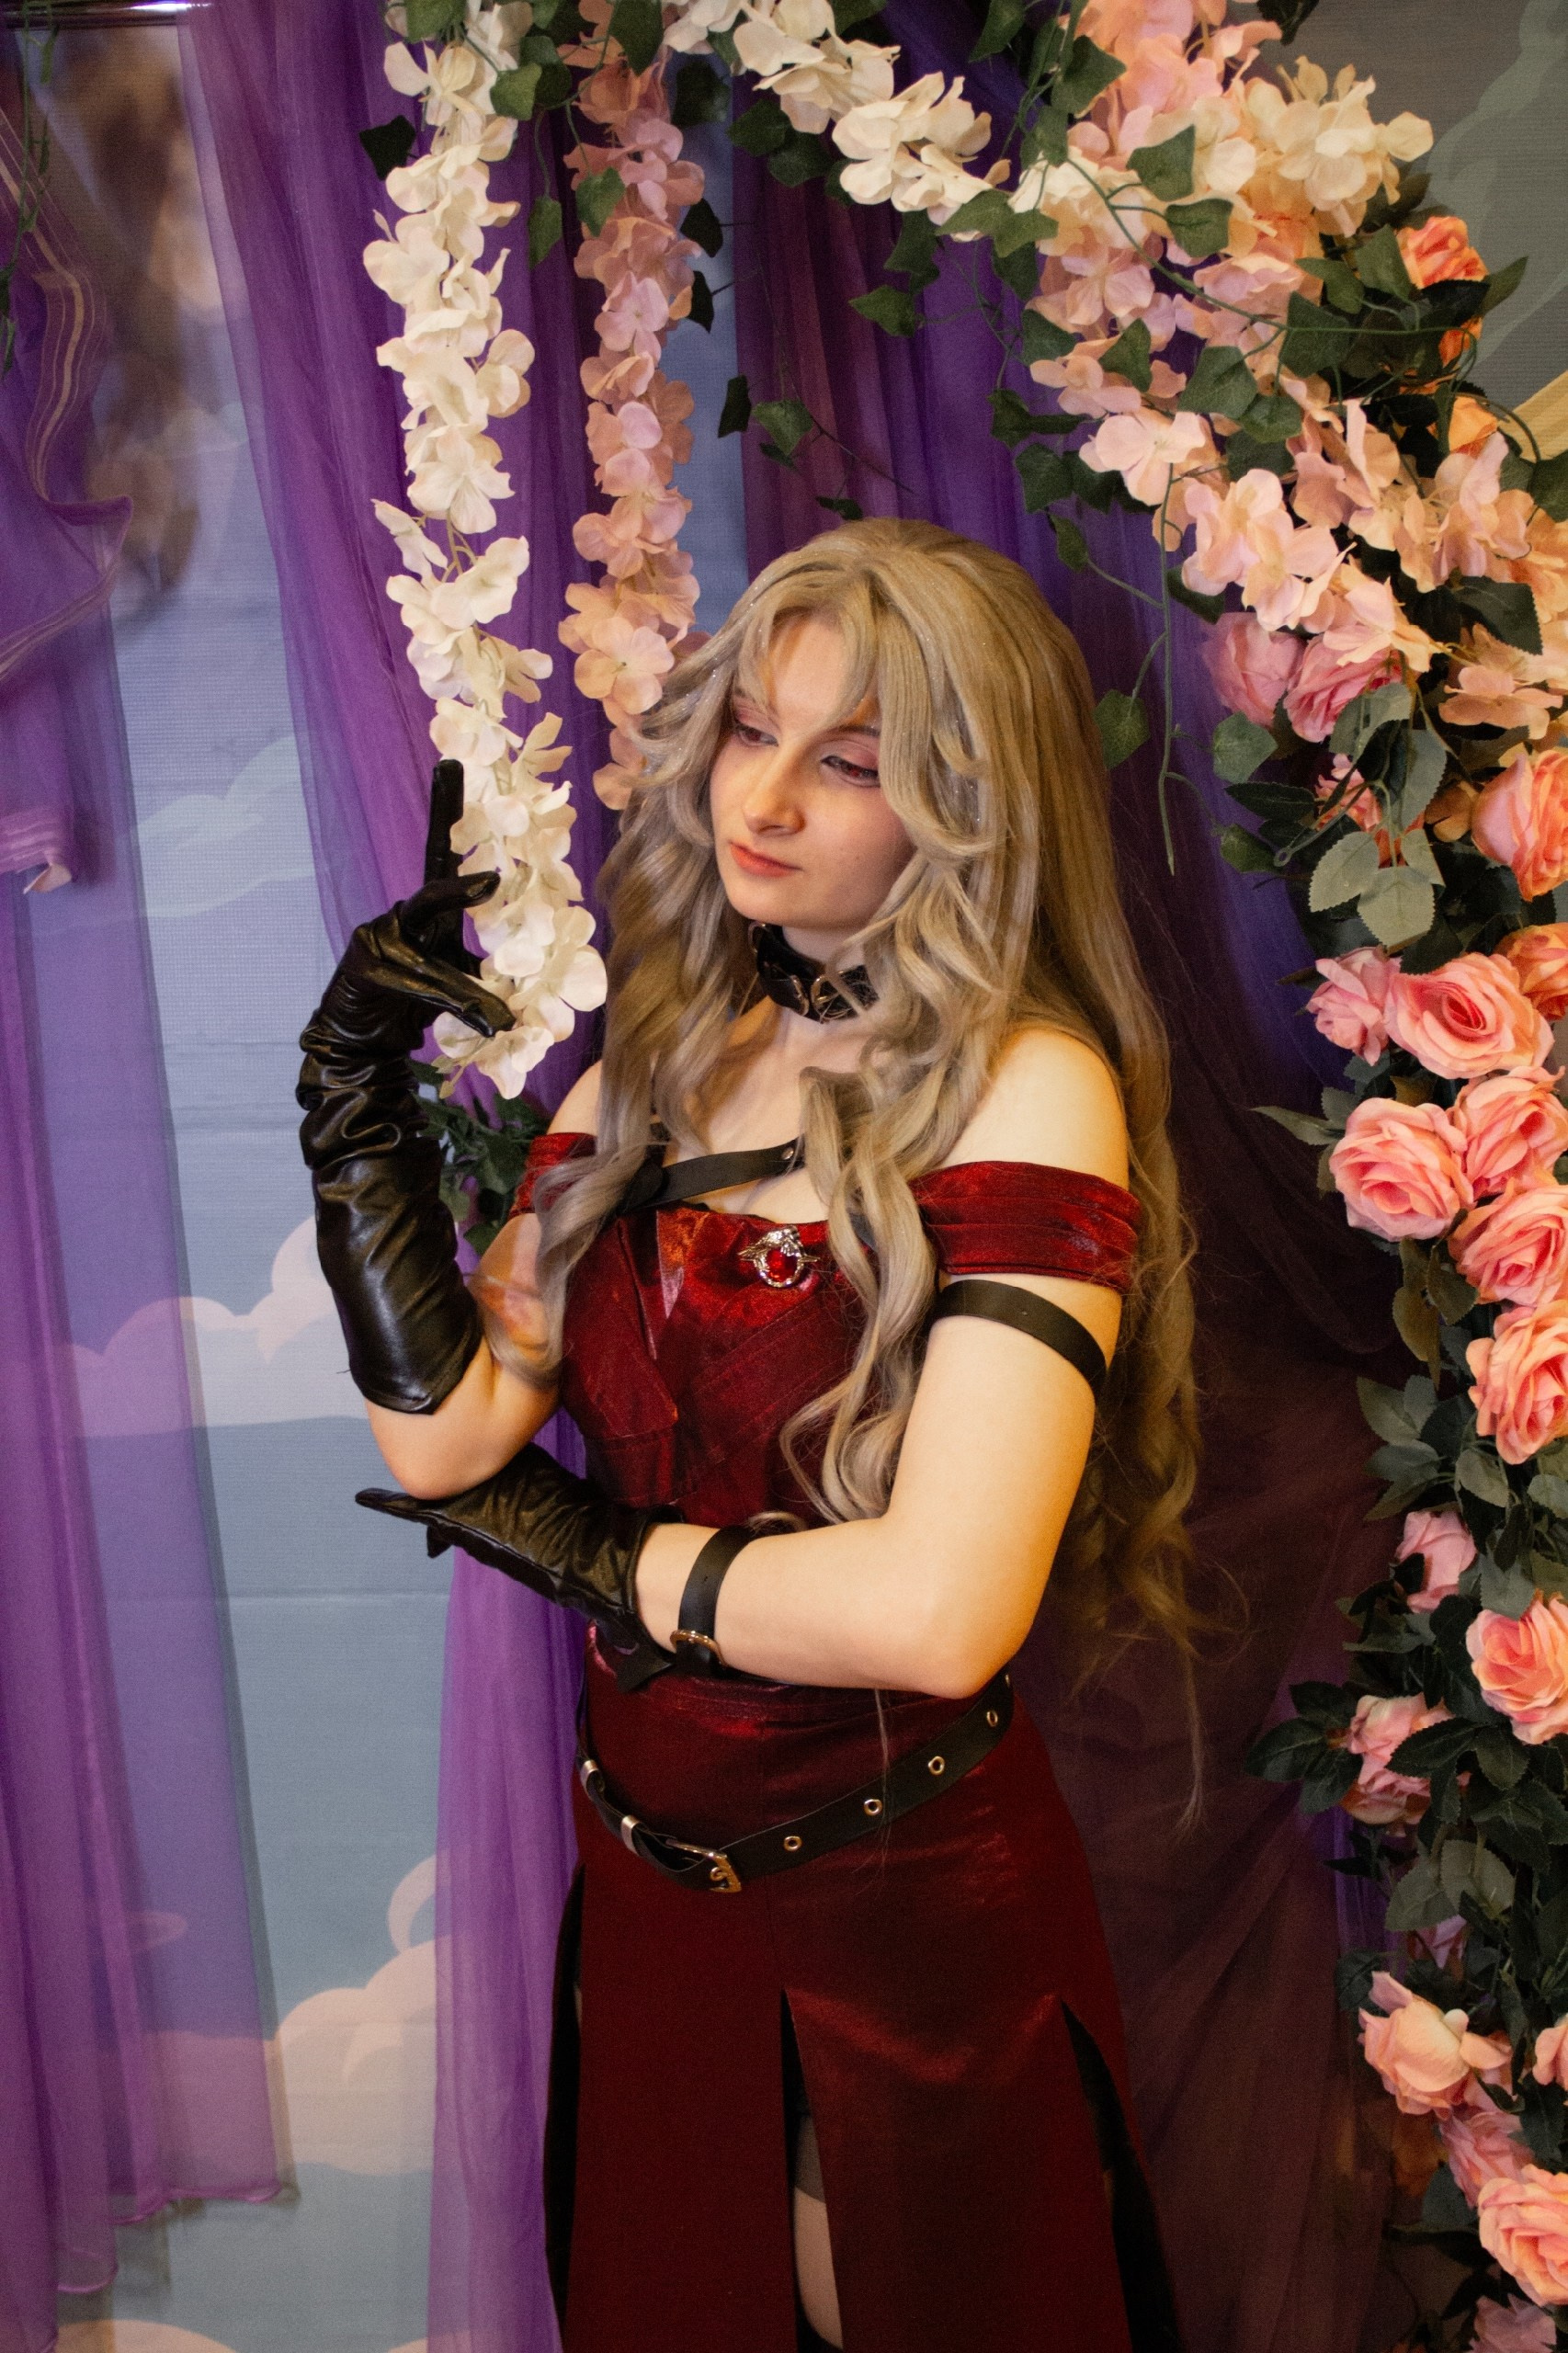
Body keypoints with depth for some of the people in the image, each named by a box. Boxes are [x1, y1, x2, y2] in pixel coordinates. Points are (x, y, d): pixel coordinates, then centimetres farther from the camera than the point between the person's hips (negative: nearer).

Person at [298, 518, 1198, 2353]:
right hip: (646, 1865, 6)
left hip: (903, 1904, -5)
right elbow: (445, 1433, -8)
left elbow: (940, 1609, -30)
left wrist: (601, 1553, -16)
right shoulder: (665, 1054, -1)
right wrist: (359, 1099, -13)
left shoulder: (1028, 1095, -21)